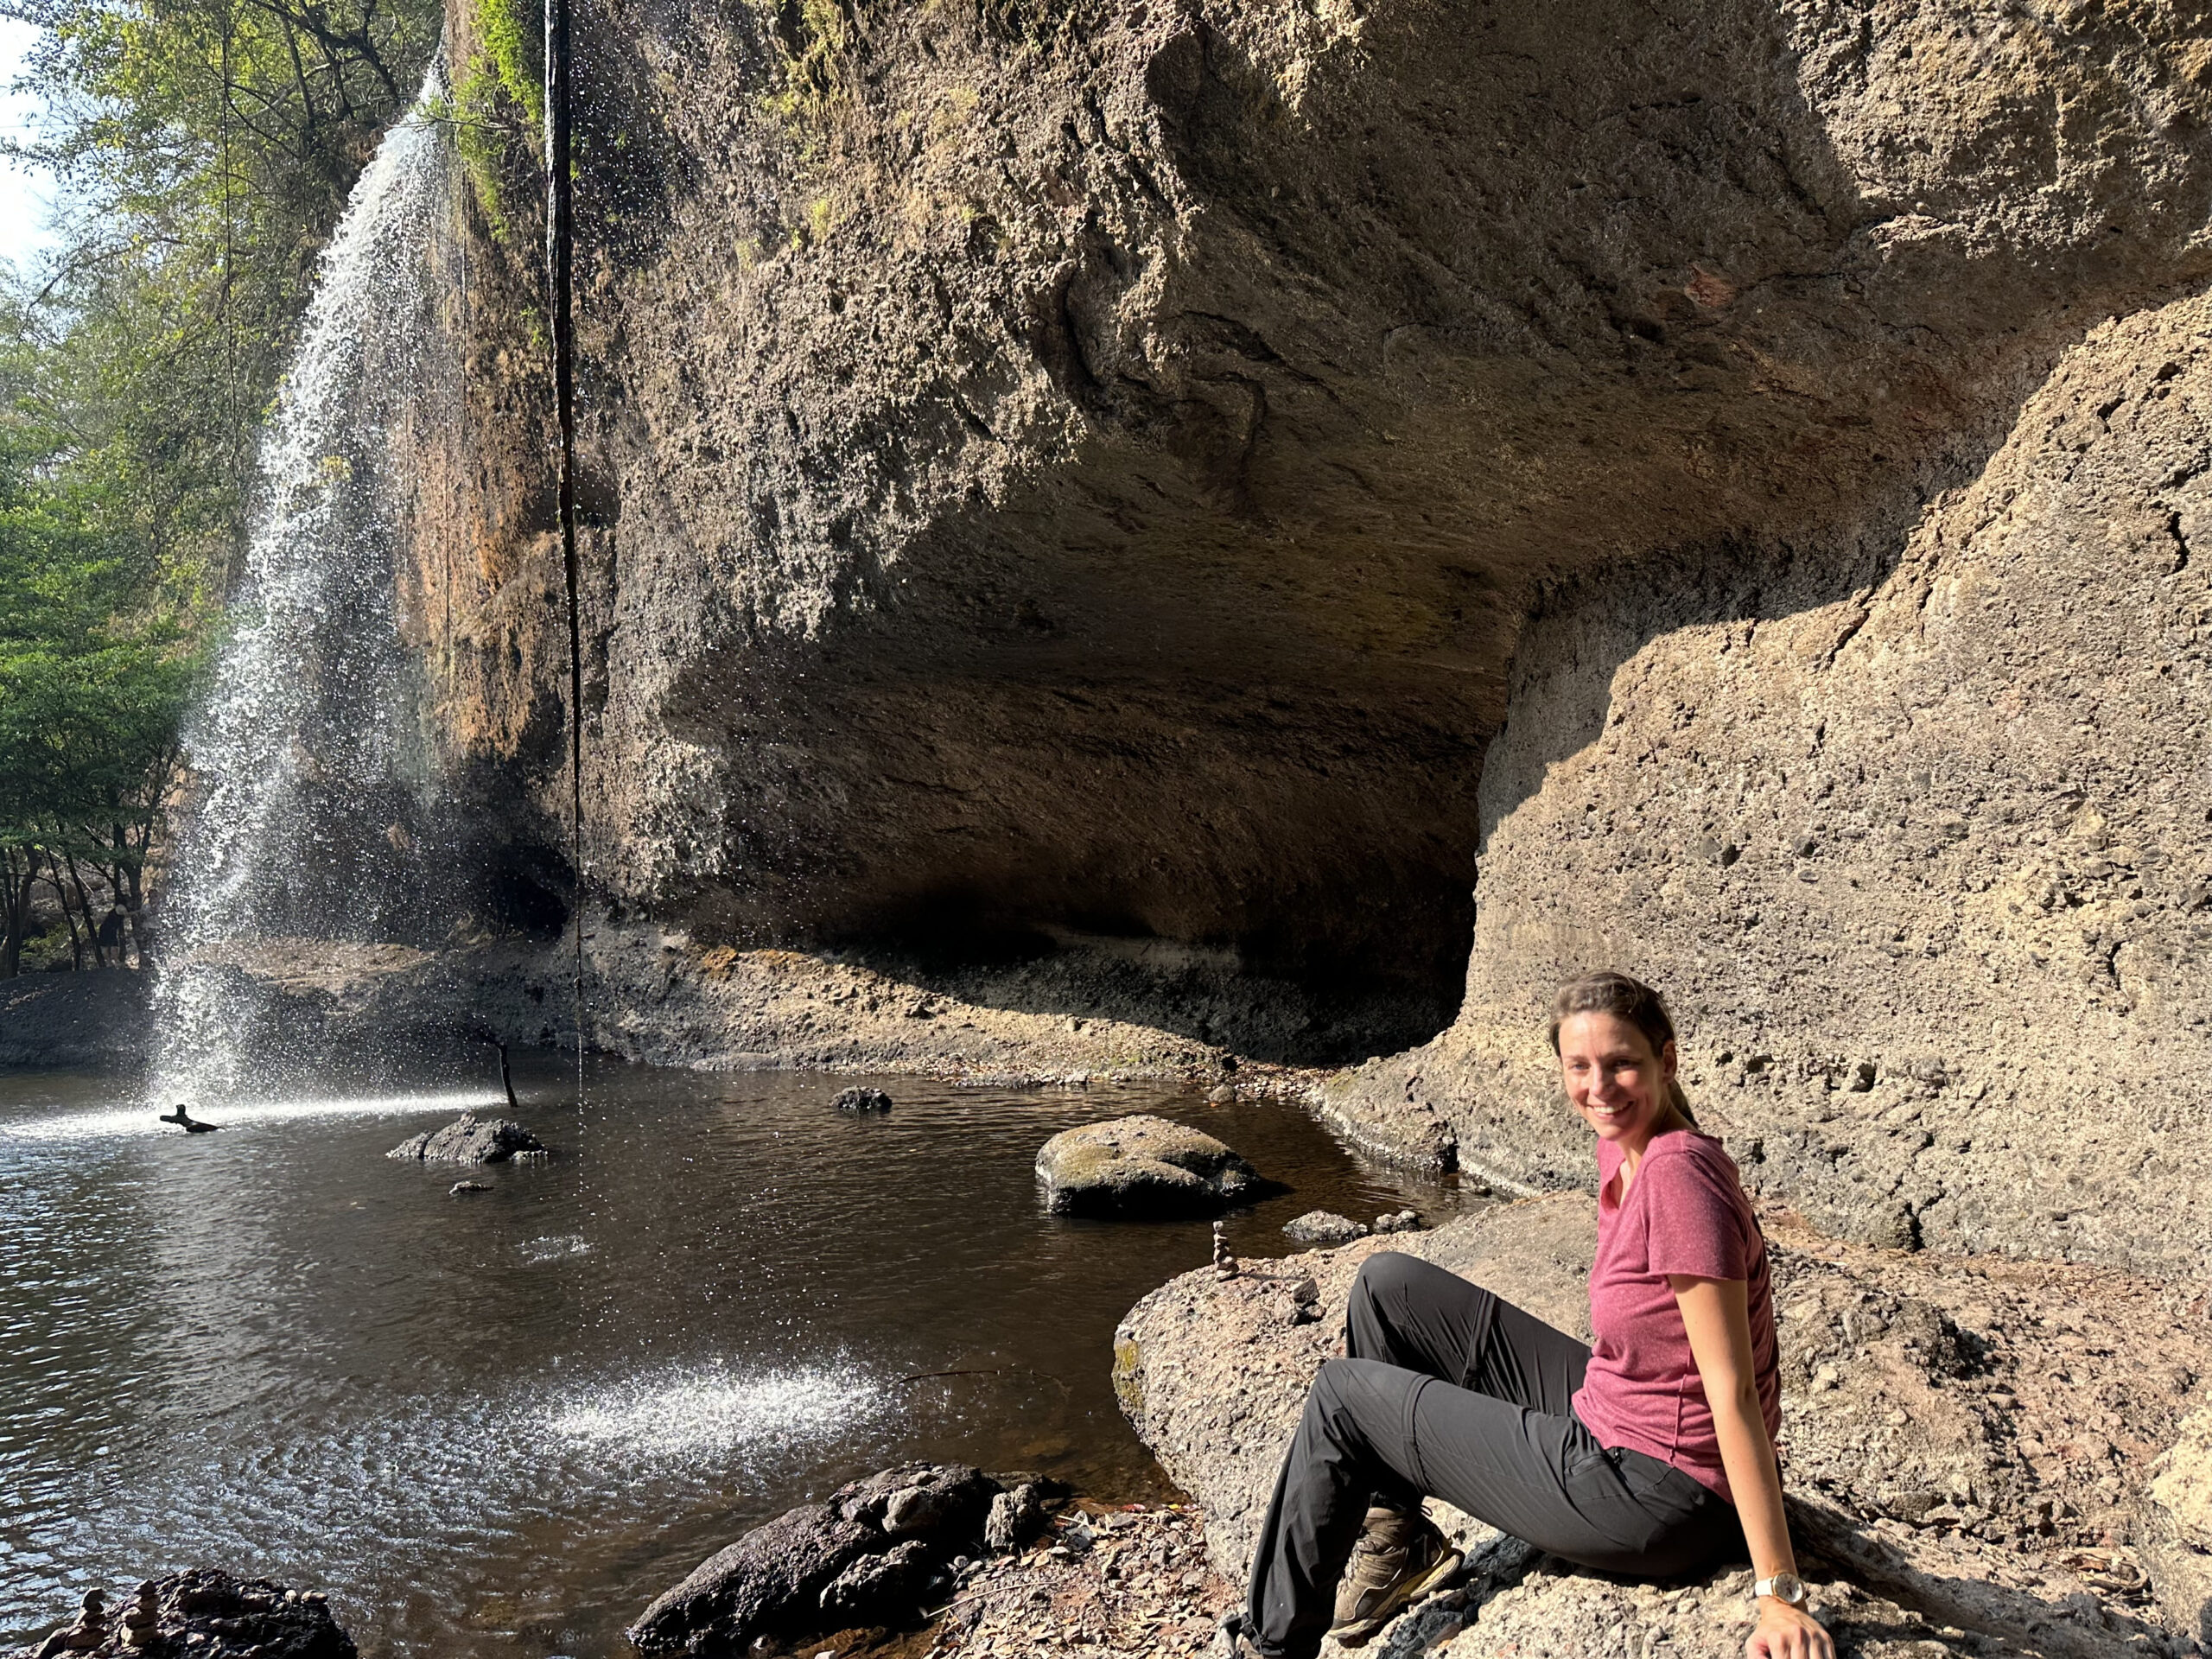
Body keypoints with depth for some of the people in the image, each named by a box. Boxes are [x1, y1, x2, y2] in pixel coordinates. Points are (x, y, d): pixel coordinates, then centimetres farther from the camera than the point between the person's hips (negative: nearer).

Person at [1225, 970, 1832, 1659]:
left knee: (1339, 1396, 2)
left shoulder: (1679, 1171, -26)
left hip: (1653, 1496, -8)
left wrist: (1779, 1595, -23)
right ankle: (1394, 1537, 22)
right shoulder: (1622, 1146, 0)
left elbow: (1735, 1391, -26)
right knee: (1389, 1285, 9)